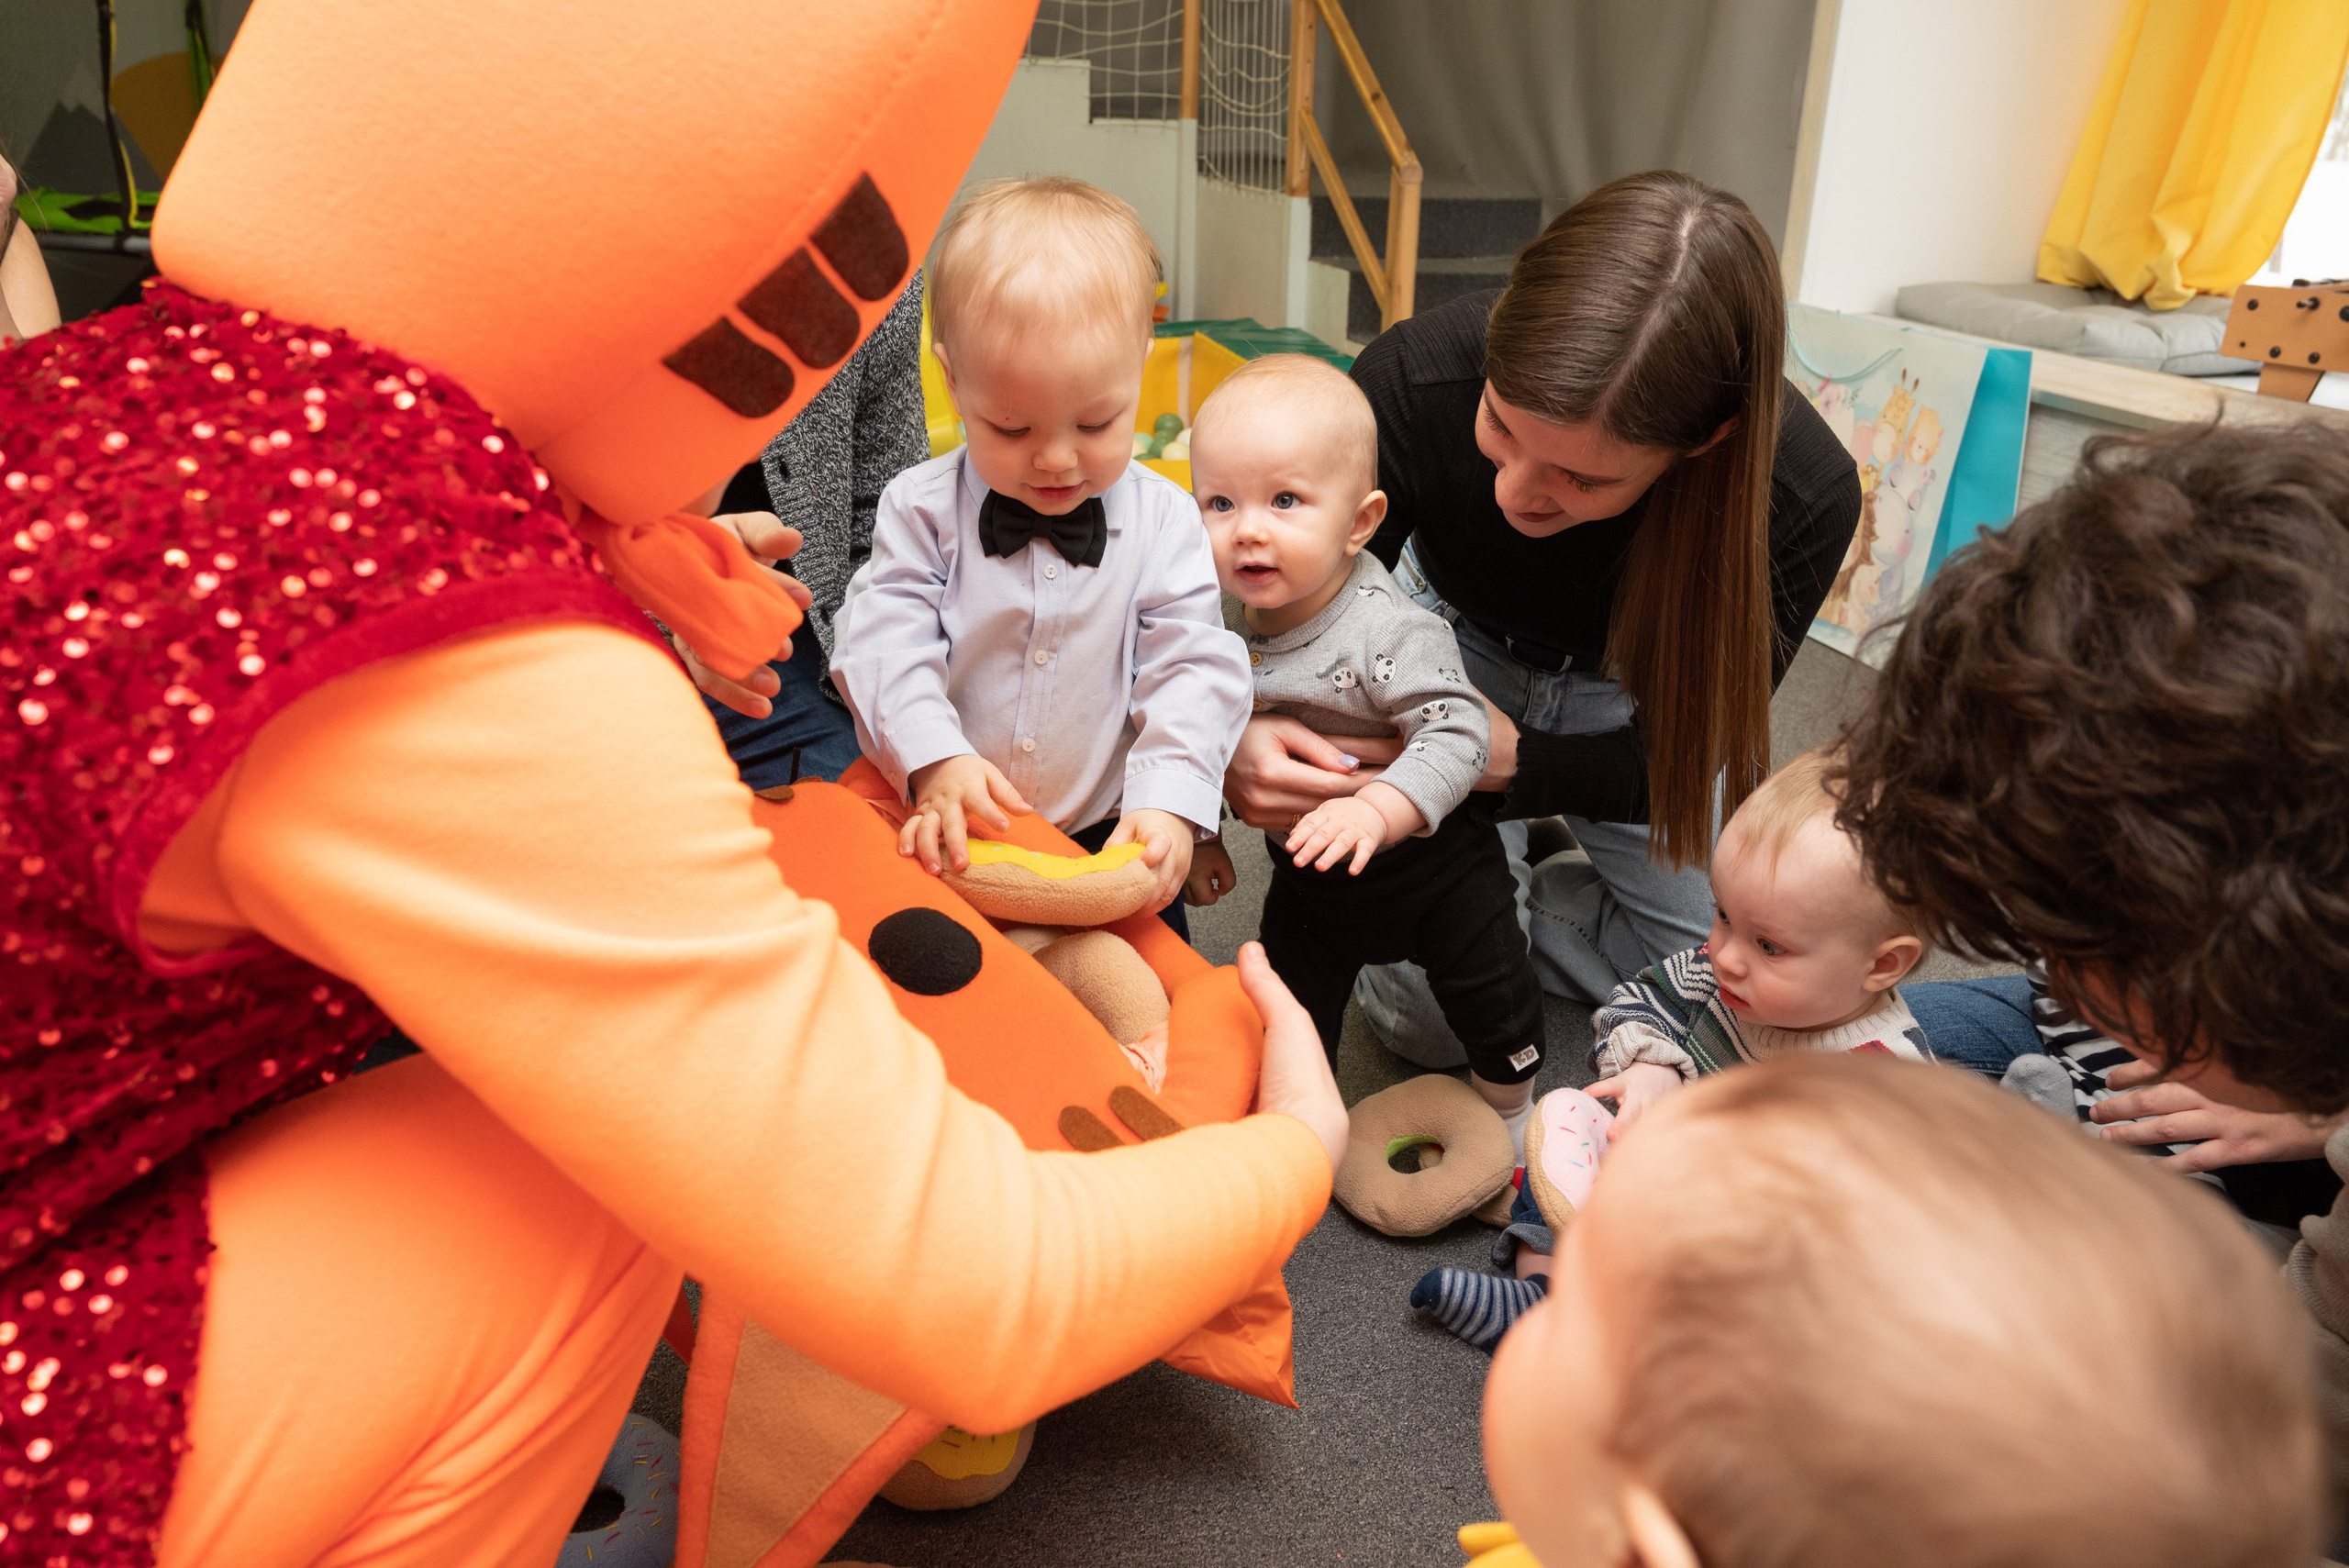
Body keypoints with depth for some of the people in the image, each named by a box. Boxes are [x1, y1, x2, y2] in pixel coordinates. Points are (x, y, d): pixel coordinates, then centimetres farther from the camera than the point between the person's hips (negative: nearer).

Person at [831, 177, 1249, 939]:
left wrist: (1168, 800, -22)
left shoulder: (1161, 518, -5)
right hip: (947, 833, 0)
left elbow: (1194, 668, -8)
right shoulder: (922, 508, -7)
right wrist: (935, 761, -29)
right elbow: (882, 643, -12)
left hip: (1106, 834, 1)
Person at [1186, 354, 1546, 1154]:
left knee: (1496, 1003, 12)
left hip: (1433, 857, -4)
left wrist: (1376, 810, -46)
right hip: (1310, 873, 4)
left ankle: (1509, 1116, 43)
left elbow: (1456, 731, -34)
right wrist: (1197, 834, 3)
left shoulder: (1388, 631, -31)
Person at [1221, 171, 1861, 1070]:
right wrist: (1240, 740, -42)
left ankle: (1503, 903, 23)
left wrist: (1515, 761, -40)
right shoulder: (1412, 381, -35)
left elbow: (1679, 756, -21)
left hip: (1627, 694, 1)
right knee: (1430, 1018, -10)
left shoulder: (1804, 496, -35)